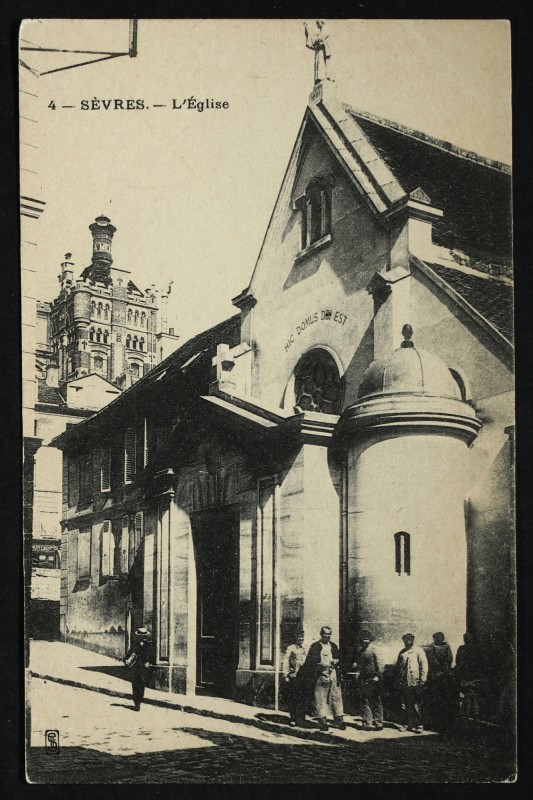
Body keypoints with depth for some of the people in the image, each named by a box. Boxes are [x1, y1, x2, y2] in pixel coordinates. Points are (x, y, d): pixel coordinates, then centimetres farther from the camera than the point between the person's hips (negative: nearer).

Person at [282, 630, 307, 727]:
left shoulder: (305, 650, 15)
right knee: (291, 699, 0)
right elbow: (285, 662, -2)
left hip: (302, 676, 3)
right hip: (292, 677, -3)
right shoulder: (290, 648, 1)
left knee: (302, 699, -1)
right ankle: (293, 719, 10)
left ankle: (301, 719, 4)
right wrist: (285, 675, -8)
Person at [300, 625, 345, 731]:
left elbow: (339, 658, 21)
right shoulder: (315, 646, 1)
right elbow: (310, 662, -4)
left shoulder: (333, 646, 16)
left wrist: (336, 661, -1)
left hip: (333, 675, 4)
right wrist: (321, 666, -16)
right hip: (320, 675, -4)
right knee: (320, 699, -3)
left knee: (336, 697, 1)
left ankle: (339, 720, 5)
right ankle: (322, 721, 3)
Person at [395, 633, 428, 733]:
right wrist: (397, 680, 14)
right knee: (405, 706, 6)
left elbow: (424, 665, -4)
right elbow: (398, 667, 22)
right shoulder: (402, 652, 18)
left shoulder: (418, 651, 1)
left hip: (414, 682, -5)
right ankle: (410, 724, 15)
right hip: (403, 683, 5)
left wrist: (422, 680, -10)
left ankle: (419, 725, 2)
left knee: (416, 705, -5)